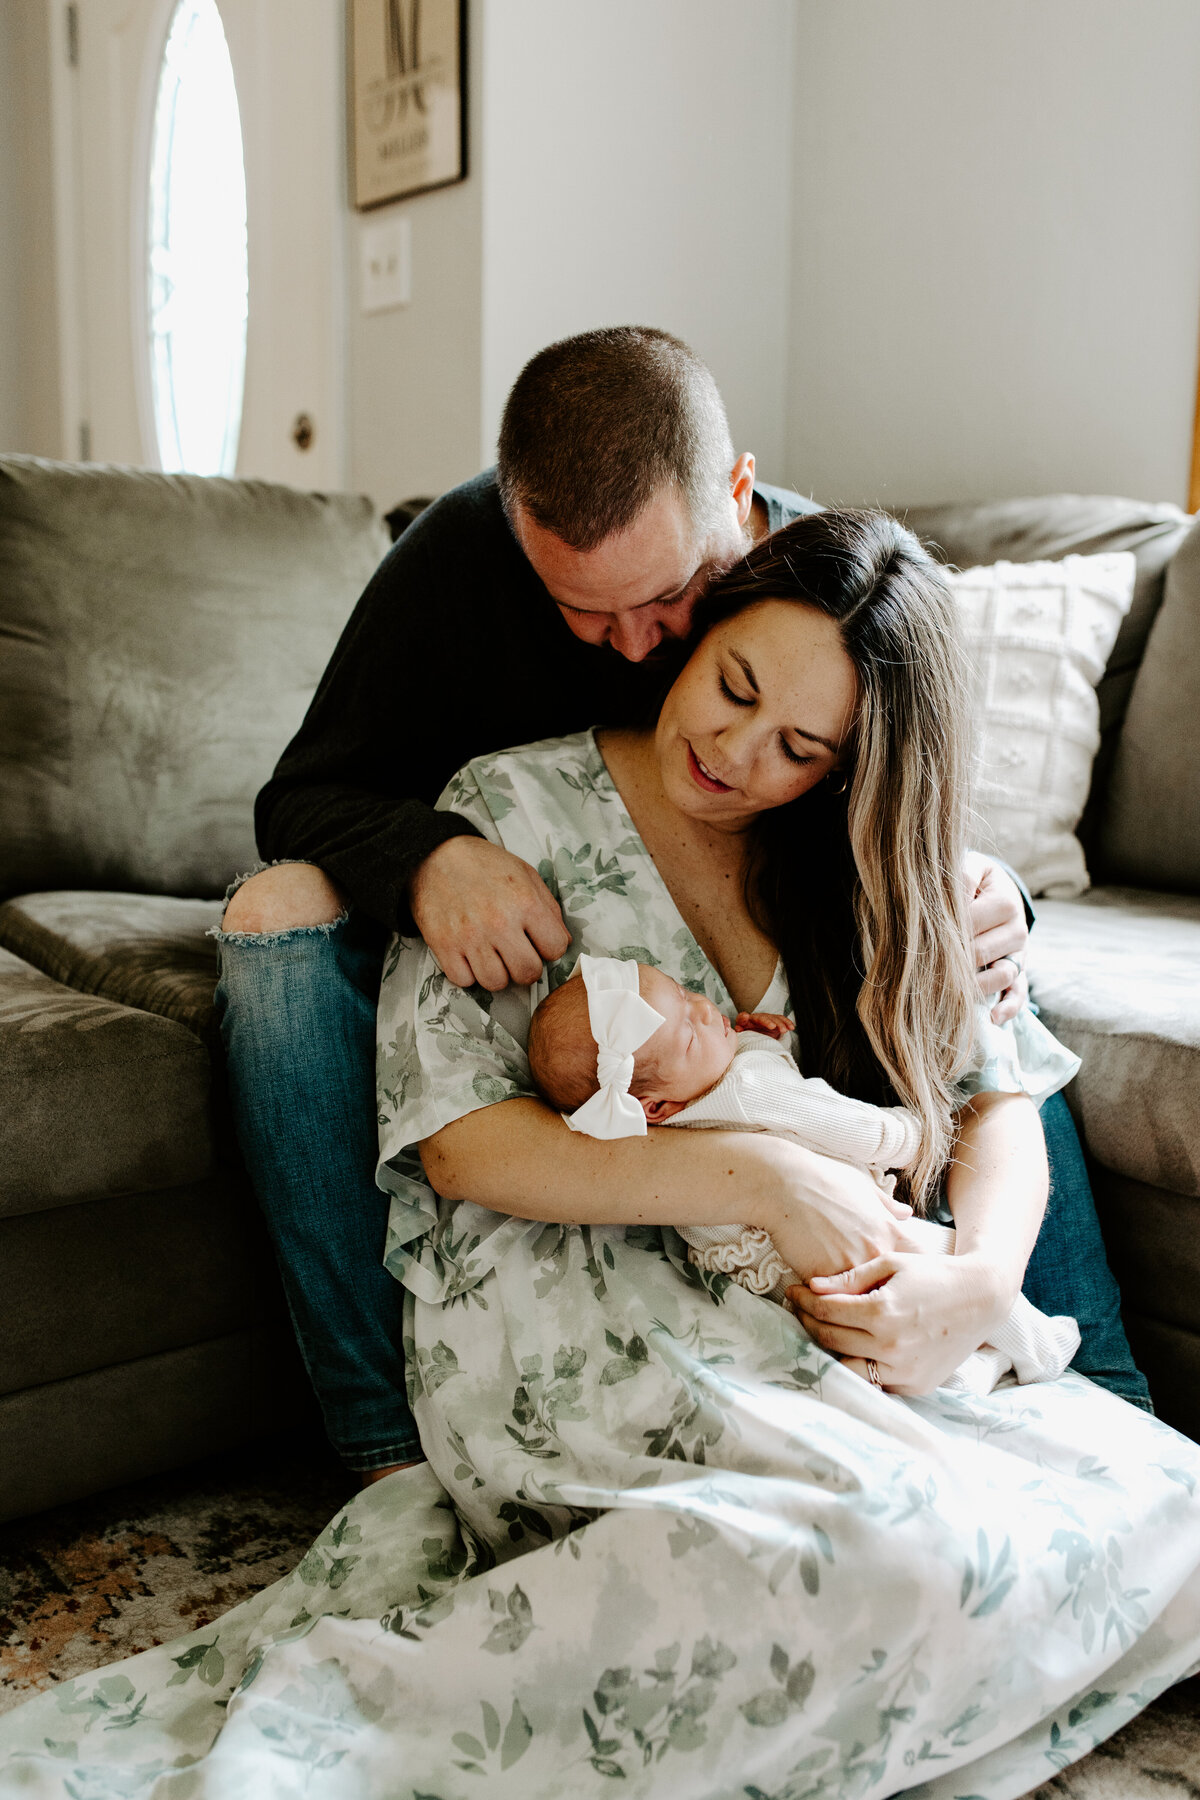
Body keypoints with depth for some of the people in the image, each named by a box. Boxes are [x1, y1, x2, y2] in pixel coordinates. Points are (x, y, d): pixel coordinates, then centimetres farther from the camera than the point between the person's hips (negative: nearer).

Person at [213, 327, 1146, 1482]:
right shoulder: (461, 552, -19)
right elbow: (303, 797, -15)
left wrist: (984, 903, -31)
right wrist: (424, 858, -40)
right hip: (500, 946, 0)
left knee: (970, 956, -23)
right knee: (283, 916, -30)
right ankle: (388, 1442, -28)